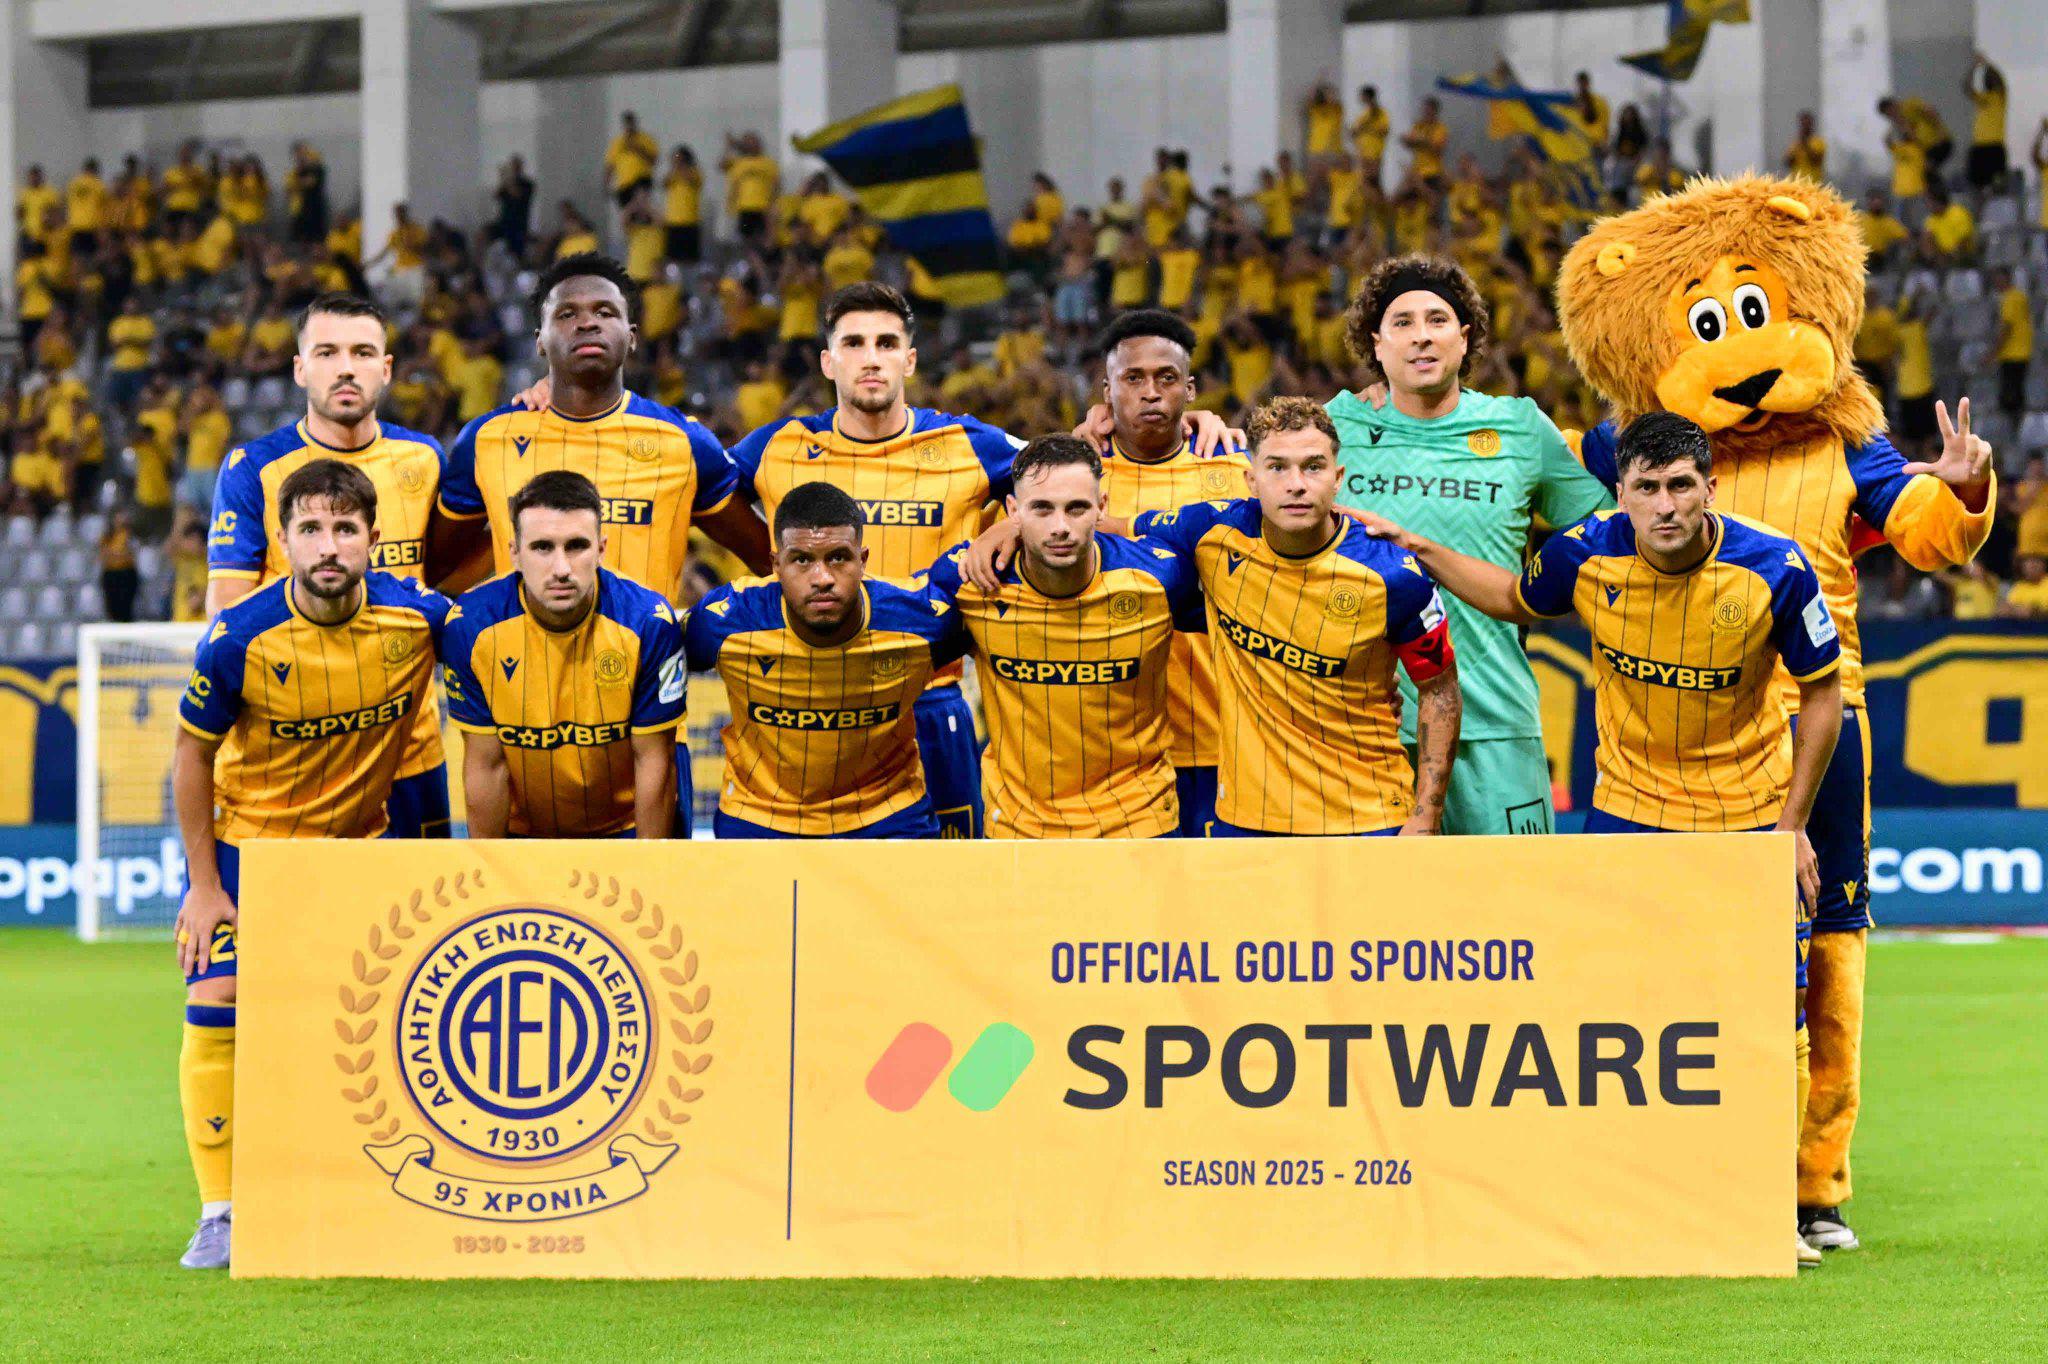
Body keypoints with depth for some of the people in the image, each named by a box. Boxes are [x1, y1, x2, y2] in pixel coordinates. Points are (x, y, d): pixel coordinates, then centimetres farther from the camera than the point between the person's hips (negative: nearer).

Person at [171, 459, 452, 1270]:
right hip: (246, 839, -2)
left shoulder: (417, 618, -19)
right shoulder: (241, 638, -23)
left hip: (358, 845, 2)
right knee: (216, 1005, -12)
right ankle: (221, 1216, -4)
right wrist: (203, 885, -10)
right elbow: (193, 754, -9)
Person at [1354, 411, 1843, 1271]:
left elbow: (1821, 691, -5)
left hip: (1750, 814, -1)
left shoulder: (1773, 569, -19)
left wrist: (1793, 824, -7)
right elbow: (1514, 599, 11)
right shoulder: (1588, 556, -14)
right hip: (1628, 813, 2)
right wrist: (1416, 548, 2)